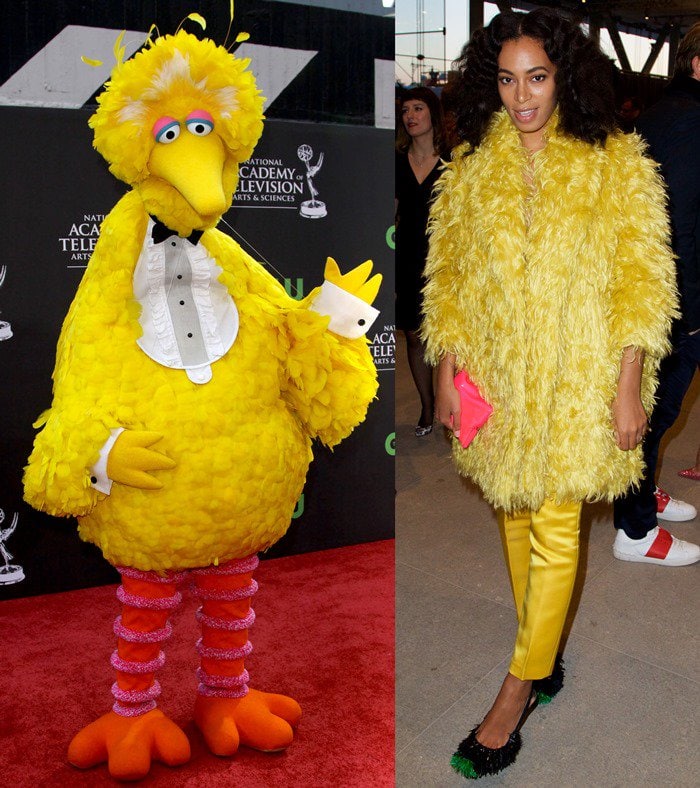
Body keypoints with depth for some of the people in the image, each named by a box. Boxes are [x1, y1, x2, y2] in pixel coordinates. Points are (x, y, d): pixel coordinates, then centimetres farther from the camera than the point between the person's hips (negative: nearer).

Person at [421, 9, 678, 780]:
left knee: (553, 531, 0)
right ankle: (544, 659, 33)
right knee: (514, 518, 14)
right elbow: (447, 276, 8)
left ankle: (517, 689, 15)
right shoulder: (471, 166, 5)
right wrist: (445, 374, 4)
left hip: (575, 380, -3)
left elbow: (641, 282, -6)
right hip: (496, 376, 4)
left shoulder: (615, 162, -4)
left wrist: (628, 389, -10)